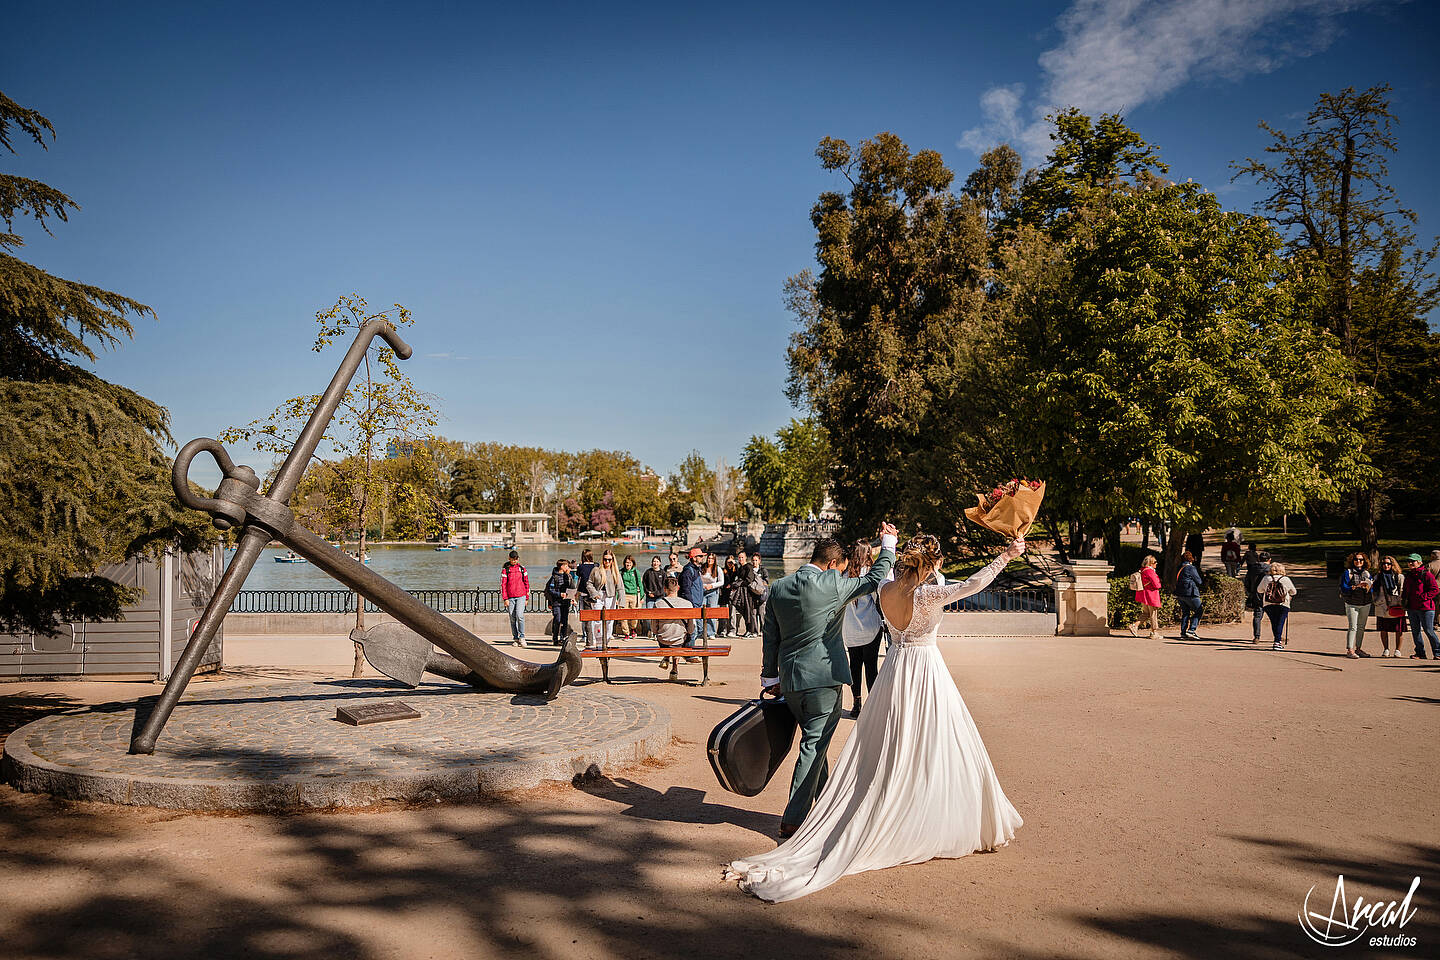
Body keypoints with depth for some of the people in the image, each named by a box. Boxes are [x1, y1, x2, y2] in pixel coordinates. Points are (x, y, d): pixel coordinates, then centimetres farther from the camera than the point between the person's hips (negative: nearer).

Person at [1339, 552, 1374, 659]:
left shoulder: (1367, 573, 12)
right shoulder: (1347, 572, -2)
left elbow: (1372, 587, 14)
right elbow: (1343, 588, -8)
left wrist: (1369, 586, -9)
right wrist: (1356, 586, -20)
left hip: (1365, 604, 5)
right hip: (1352, 604, -5)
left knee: (1361, 627, 10)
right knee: (1352, 627, -10)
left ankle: (1357, 649, 19)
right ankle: (1350, 650, -10)